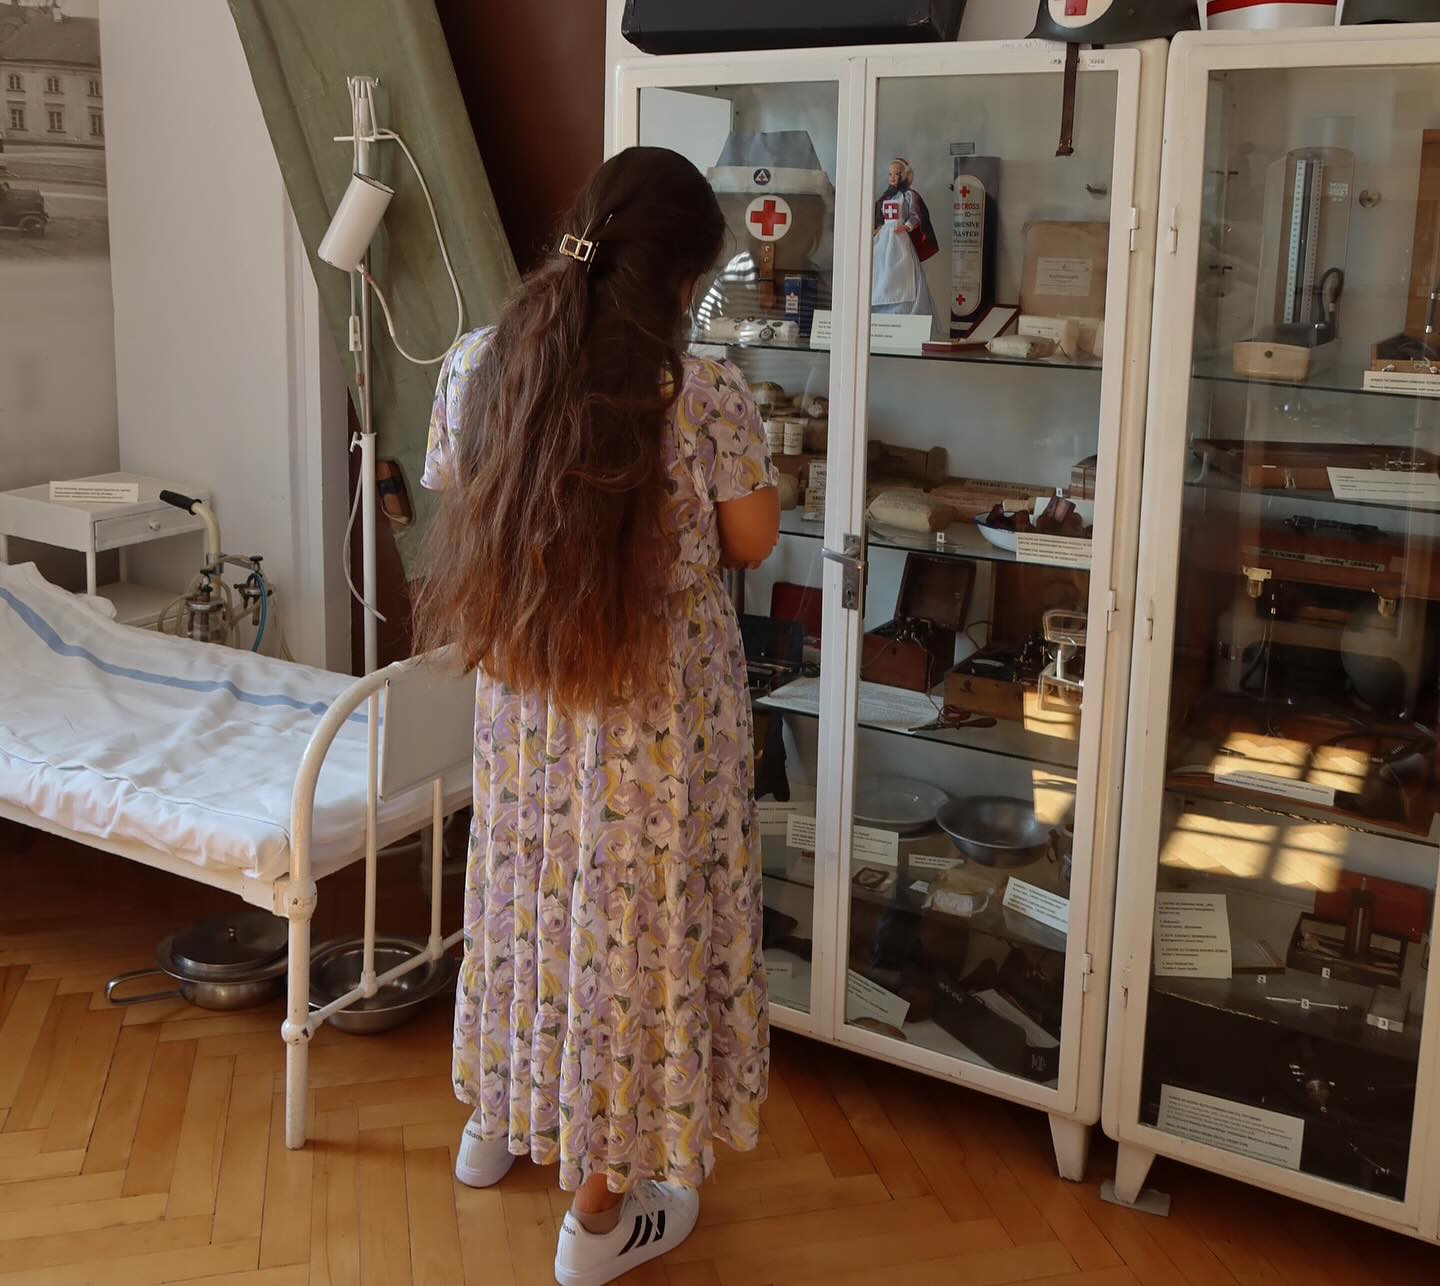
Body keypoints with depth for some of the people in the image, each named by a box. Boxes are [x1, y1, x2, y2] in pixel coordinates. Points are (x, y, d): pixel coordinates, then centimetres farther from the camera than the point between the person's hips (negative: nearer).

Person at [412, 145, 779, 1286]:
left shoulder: (477, 364, -8)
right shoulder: (707, 397, -21)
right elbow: (750, 544, -7)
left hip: (520, 697, 5)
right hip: (656, 713, -5)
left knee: (530, 895, 25)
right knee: (634, 924, 10)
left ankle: (497, 1121, 47)